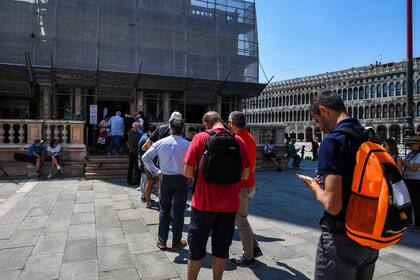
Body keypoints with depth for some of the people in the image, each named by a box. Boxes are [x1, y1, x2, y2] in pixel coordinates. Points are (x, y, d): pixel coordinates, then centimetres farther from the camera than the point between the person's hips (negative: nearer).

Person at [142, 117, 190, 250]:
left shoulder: (161, 143, -4)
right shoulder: (187, 144, -14)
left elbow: (145, 157, 1)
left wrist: (155, 171, 6)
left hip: (165, 178, 2)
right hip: (181, 180, -2)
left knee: (164, 210, 16)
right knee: (178, 211, 10)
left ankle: (162, 241, 25)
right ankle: (176, 242, 21)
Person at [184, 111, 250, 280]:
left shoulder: (200, 138, -9)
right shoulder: (238, 141, -2)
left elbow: (188, 172, -10)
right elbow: (245, 175, 2)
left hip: (204, 203, -2)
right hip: (229, 205, 3)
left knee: (196, 248, 15)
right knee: (221, 248, 18)